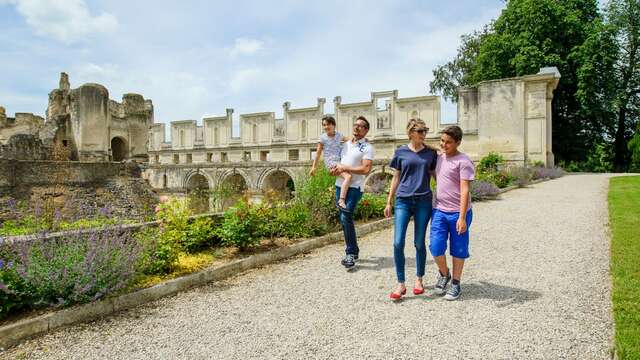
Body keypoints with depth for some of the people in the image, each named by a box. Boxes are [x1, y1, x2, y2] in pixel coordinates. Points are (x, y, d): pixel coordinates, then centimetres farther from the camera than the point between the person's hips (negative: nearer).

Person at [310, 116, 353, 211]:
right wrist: (314, 167, 1)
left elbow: (347, 140, 27)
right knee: (348, 176, -28)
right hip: (331, 162, -7)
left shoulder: (339, 134, 8)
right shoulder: (323, 138, -4)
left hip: (340, 161, 7)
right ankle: (341, 201, -36)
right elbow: (318, 153, 1)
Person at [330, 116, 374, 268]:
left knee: (346, 217, -17)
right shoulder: (346, 144, 16)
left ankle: (350, 253, -5)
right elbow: (336, 161, 24)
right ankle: (353, 250, 24)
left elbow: (366, 169, -17)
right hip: (340, 185, 7)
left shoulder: (367, 147, -5)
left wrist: (345, 168, -14)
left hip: (354, 187, -7)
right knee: (344, 219, 11)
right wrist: (334, 169, 1)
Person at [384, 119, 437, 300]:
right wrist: (389, 202, 8)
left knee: (419, 243, 7)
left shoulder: (431, 153, 6)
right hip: (403, 201, 0)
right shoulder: (401, 152, 4)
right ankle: (401, 284, 6)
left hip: (423, 201, 1)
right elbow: (396, 178, 9)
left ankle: (419, 279, 27)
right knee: (398, 243, -7)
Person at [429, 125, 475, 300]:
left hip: (458, 213, -5)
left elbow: (465, 190, -15)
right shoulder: (439, 157, 10)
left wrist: (462, 217, -20)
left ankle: (456, 284, 23)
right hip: (439, 211, 5)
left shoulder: (463, 162, -10)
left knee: (458, 250, 7)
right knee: (436, 247, -1)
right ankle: (443, 274, 26)